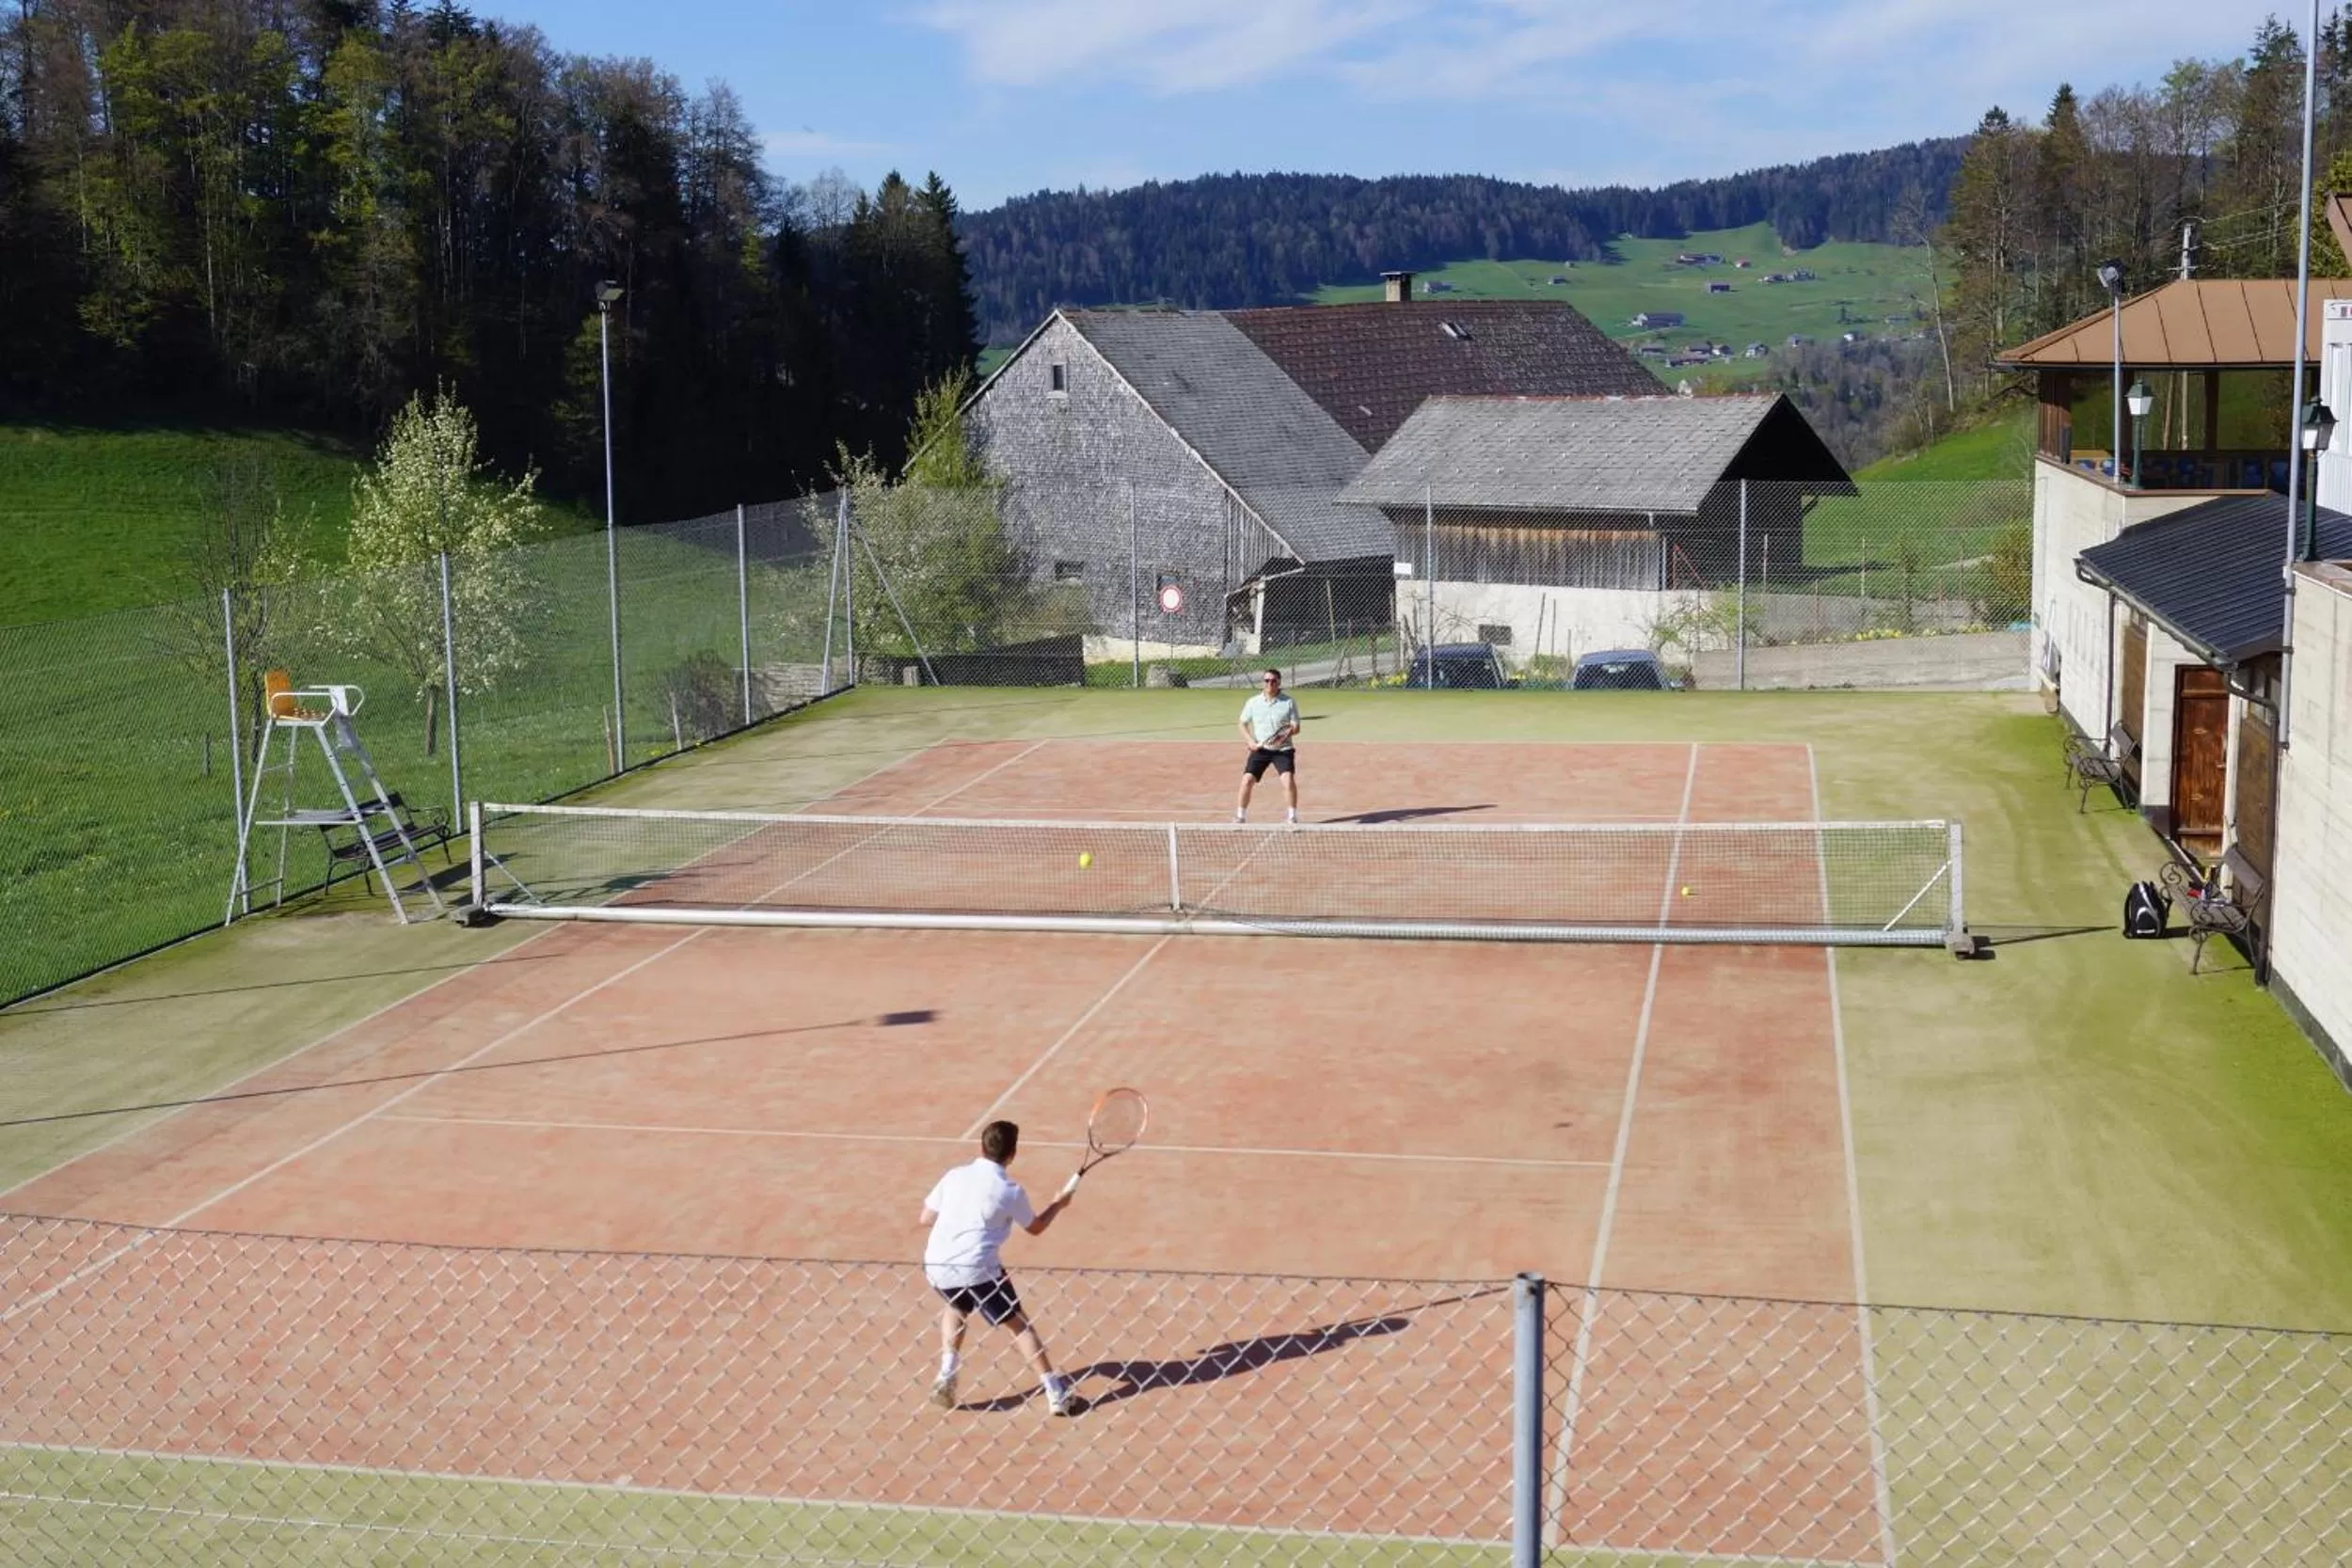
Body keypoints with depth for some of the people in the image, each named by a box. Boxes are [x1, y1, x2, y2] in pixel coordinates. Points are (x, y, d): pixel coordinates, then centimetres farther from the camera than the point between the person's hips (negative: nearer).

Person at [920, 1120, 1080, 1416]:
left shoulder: (954, 1176, 8)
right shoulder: (1010, 1191, -1)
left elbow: (926, 1217, 14)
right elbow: (1035, 1227, 14)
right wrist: (1058, 1204, 31)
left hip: (936, 1267, 4)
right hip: (977, 1270, -4)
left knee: (956, 1308, 34)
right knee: (1019, 1324, 12)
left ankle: (945, 1378, 17)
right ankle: (1056, 1393, 8)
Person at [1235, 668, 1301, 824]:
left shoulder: (1289, 702, -3)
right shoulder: (1253, 703, 2)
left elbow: (1296, 727, -4)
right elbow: (1243, 724, 12)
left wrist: (1286, 735, -25)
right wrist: (1250, 741, -5)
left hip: (1283, 749, -2)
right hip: (1260, 749, 2)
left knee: (1288, 780, -19)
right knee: (1247, 780, -8)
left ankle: (1292, 817, -4)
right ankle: (1240, 816, 8)